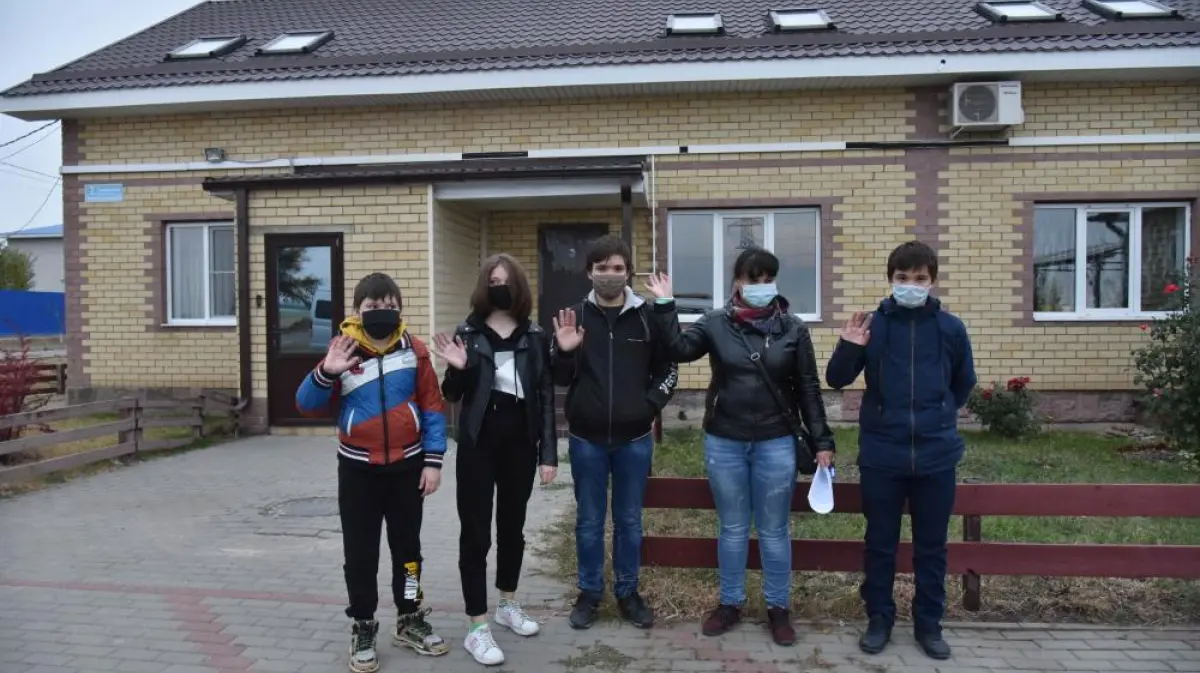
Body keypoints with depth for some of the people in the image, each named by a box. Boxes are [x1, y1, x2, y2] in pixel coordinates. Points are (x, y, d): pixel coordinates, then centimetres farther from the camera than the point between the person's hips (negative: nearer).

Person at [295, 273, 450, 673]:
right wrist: (325, 373, -27)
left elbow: (432, 407, -2)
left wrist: (433, 460, -6)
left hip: (407, 466, 1)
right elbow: (307, 406, -8)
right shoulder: (343, 351, -7)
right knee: (360, 553, 9)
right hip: (358, 468, 0)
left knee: (407, 545, 14)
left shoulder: (414, 350, -6)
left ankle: (410, 620, 31)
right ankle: (363, 628, 26)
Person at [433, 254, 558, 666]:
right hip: (478, 442, -2)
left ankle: (508, 606, 35)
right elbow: (452, 395, 2)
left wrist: (549, 453, -2)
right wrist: (458, 369, -21)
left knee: (513, 526, 16)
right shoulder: (468, 334, -2)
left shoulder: (535, 337, 1)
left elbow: (546, 396, 2)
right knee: (475, 531, 1)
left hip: (521, 442, 2)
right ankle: (477, 629, 10)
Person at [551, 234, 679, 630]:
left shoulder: (648, 316, -2)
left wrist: (650, 405, -5)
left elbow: (668, 368, 7)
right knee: (589, 521, 12)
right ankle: (589, 593, 28)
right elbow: (561, 379, 1)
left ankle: (628, 593, 29)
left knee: (630, 521, 13)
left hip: (634, 439, 0)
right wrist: (565, 353, -18)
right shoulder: (573, 317, -1)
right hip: (587, 439, 0)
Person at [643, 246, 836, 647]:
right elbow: (679, 349, -15)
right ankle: (730, 603, 29)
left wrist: (822, 440, -1)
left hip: (776, 444, 0)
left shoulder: (792, 328, -1)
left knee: (774, 530, 11)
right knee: (732, 528, 14)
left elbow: (808, 388, 1)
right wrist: (665, 306, -22)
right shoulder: (715, 324, 0)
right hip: (723, 443, 1)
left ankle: (778, 608, 27)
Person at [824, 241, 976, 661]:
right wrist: (848, 349, -18)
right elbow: (836, 380, -2)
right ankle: (879, 618, 26)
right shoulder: (872, 326, -3)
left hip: (935, 456, 1)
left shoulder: (950, 328, 1)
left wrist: (940, 415, 13)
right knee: (880, 543, 11)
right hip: (881, 455, -1)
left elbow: (964, 382, 17)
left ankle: (929, 623, 29)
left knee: (932, 546, 13)